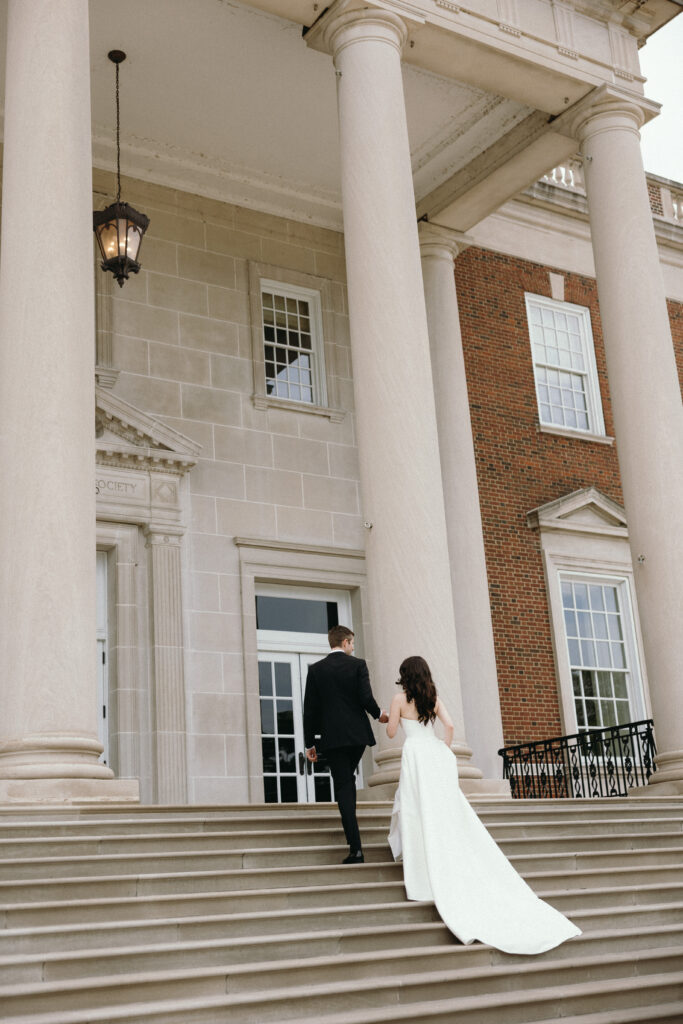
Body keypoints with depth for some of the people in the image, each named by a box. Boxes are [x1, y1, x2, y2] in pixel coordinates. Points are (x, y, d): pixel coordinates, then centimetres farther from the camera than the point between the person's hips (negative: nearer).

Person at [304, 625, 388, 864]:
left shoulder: (315, 669, 2)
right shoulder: (358, 664, -1)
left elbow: (309, 708, 1)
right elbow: (366, 698, -9)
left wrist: (310, 743, 7)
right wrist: (379, 714, 13)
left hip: (332, 737, -1)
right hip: (358, 734, 1)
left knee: (343, 786, -2)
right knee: (348, 778, 26)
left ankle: (356, 849, -9)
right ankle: (350, 821, 31)